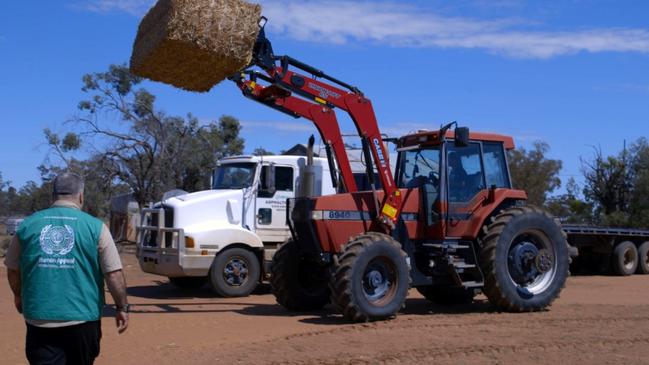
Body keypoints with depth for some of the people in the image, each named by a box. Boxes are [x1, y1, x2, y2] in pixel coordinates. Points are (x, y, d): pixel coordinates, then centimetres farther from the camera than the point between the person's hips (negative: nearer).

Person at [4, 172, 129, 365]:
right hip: (83, 318, -1)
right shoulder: (95, 226, -5)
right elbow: (114, 274, -7)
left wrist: (19, 296, 31)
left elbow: (13, 270, 13)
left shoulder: (28, 225, 3)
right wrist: (122, 307, 6)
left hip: (40, 319, 1)